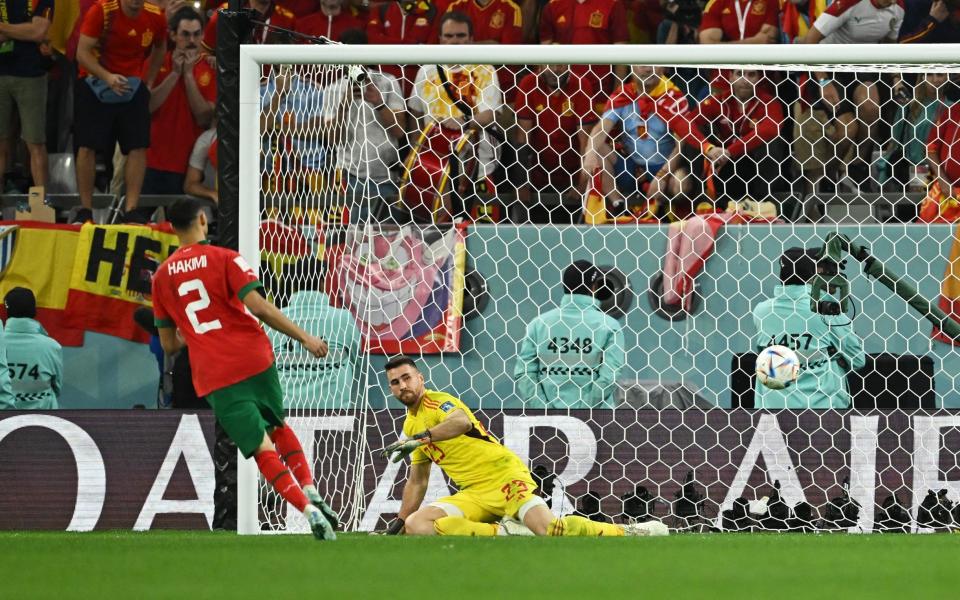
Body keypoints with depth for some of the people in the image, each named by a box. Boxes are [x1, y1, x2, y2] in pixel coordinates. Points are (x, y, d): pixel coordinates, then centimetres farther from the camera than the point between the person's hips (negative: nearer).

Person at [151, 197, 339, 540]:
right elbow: (258, 306, -13)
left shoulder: (162, 276, 9)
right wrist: (304, 338, -9)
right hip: (255, 361, 0)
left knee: (262, 448, -3)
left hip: (214, 379, 0)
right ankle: (310, 490, 5)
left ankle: (308, 511, -19)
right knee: (279, 427, 24)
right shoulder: (224, 259, -1)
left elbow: (169, 345, 12)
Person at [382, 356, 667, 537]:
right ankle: (502, 533, -17)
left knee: (550, 530, -28)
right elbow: (416, 482, 30)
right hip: (473, 495, 8)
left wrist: (419, 438, -33)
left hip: (504, 477, -8)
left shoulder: (437, 401, -3)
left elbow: (461, 420, -28)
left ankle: (631, 532, -8)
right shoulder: (410, 426, 21)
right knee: (416, 525, -17)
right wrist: (397, 526, 27)